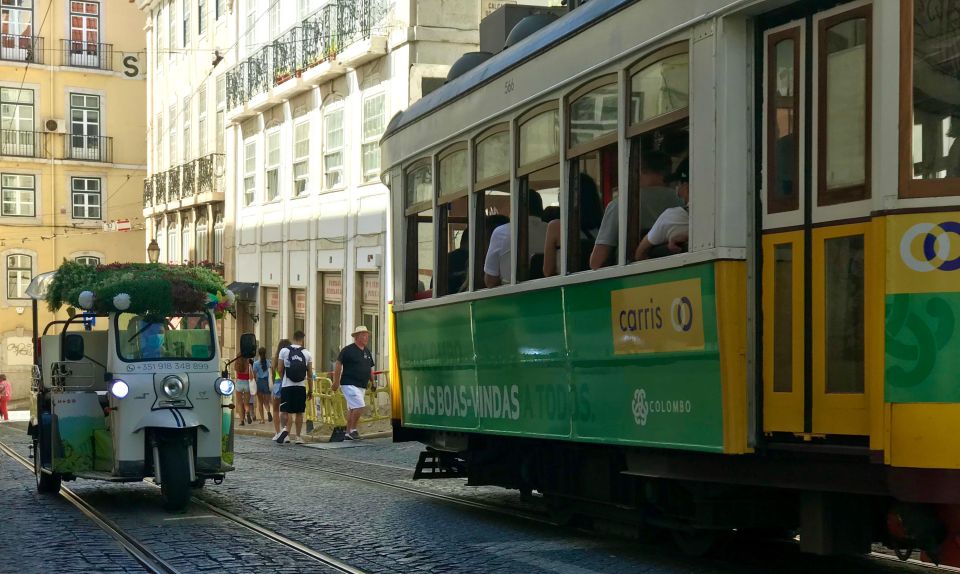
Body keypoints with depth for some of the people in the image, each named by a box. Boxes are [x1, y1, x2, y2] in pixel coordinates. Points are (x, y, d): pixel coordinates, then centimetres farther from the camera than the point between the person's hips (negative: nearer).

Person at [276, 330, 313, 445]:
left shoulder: (284, 351, -1)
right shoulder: (307, 354, 2)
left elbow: (280, 370, -1)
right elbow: (310, 374, 4)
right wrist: (310, 390, 12)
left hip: (287, 386, -1)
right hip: (301, 387, 1)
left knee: (284, 411, 4)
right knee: (299, 413, 9)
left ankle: (284, 428, -22)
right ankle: (297, 437, 11)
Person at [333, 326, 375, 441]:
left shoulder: (367, 351, 14)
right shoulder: (348, 350, -9)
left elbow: (370, 368, 23)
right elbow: (338, 364, -8)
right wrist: (336, 382, -10)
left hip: (361, 386, 8)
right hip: (349, 384, -8)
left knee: (352, 409, 11)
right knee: (359, 406, -17)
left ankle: (348, 433, 17)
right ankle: (353, 430, -5)